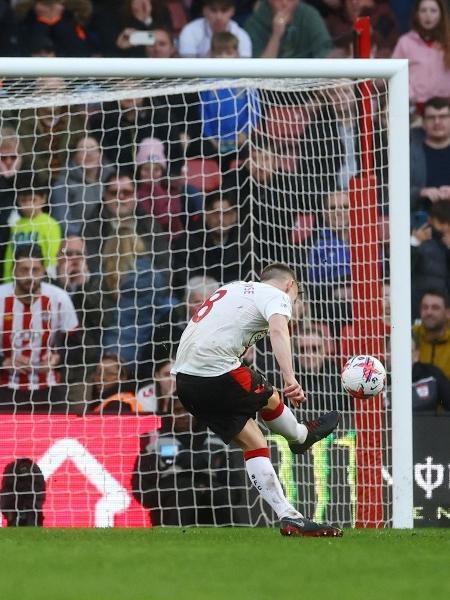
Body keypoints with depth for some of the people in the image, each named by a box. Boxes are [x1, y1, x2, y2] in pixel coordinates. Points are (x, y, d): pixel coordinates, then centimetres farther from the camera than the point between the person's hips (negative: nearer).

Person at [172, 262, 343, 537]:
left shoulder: (233, 289, 26)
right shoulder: (276, 296, -1)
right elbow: (279, 331, -21)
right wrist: (290, 379, -33)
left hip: (185, 377, 8)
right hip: (217, 370, -8)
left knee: (253, 443, 9)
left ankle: (290, 518, 8)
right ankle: (301, 436, 48)